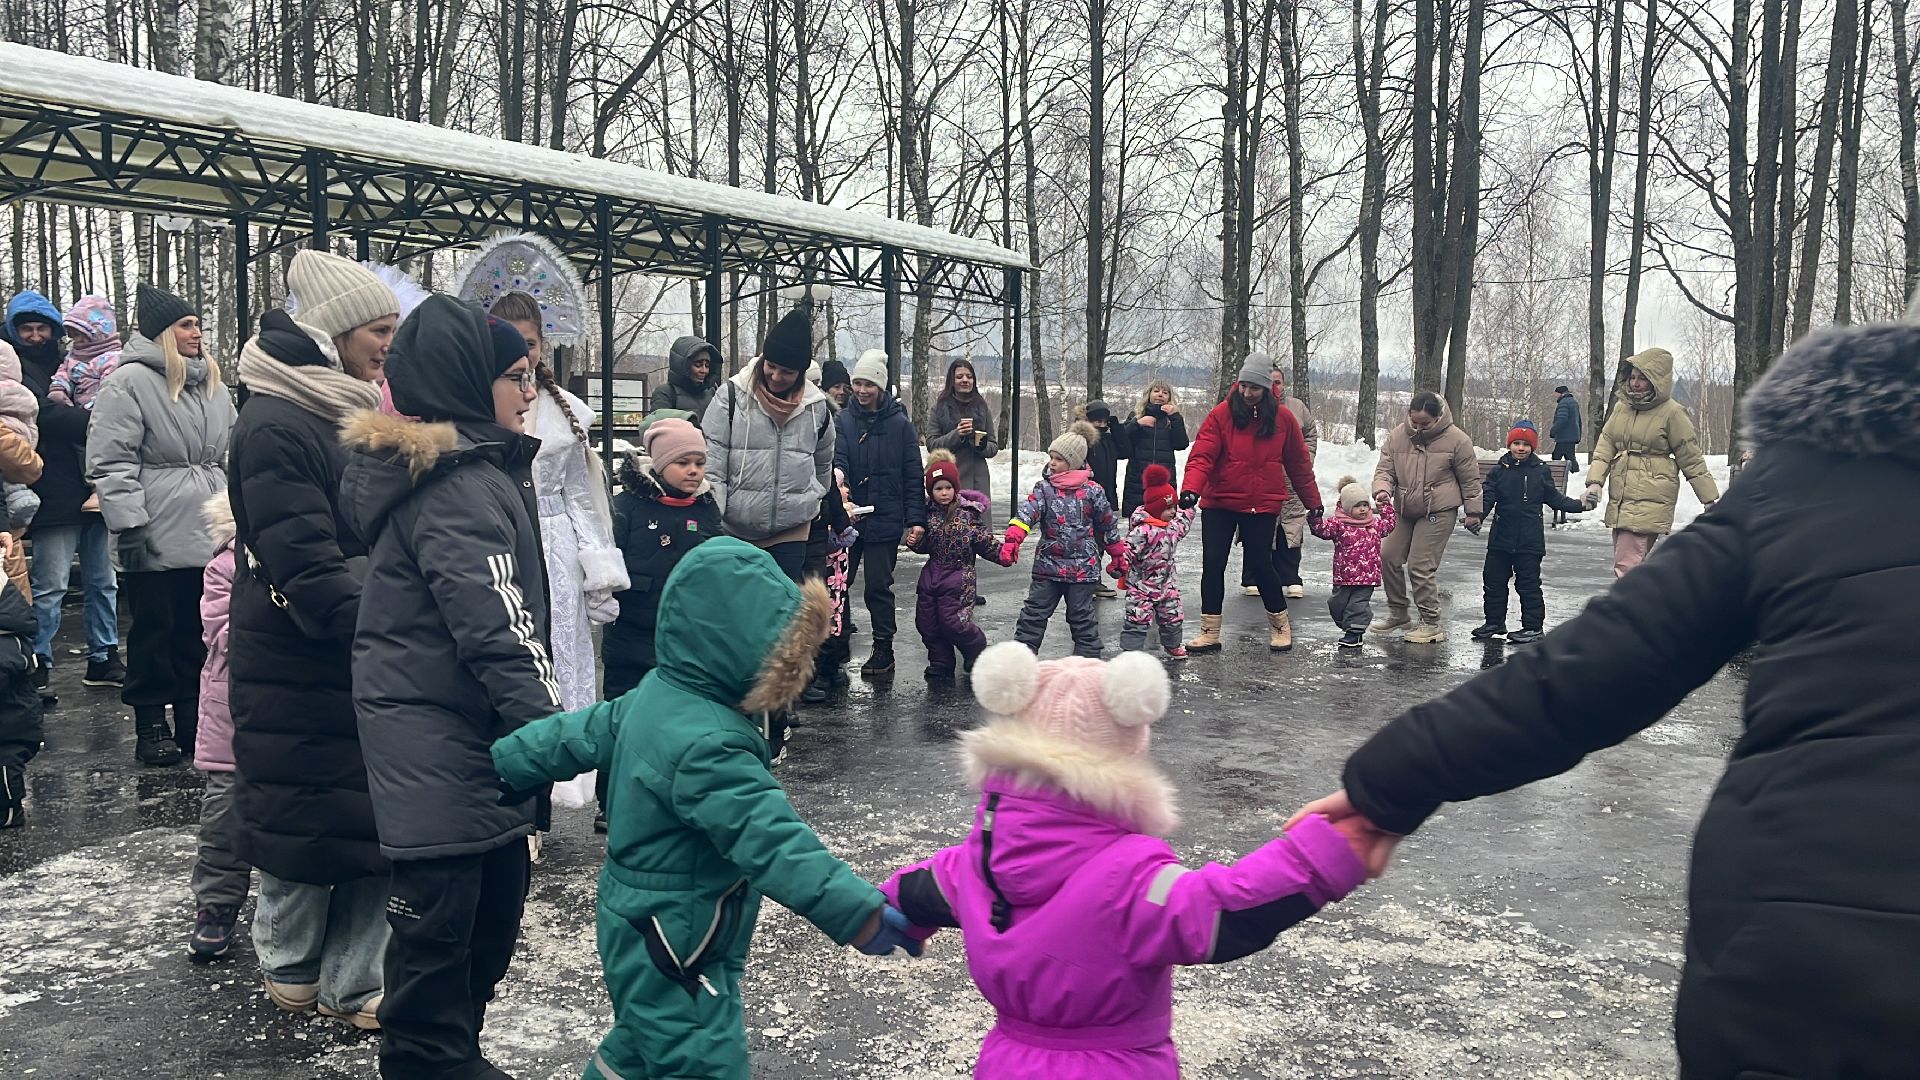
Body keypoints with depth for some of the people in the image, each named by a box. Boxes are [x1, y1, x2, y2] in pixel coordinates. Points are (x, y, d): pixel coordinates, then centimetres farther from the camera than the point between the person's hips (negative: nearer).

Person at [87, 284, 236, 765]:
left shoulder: (212, 385, 15)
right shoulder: (130, 381, -6)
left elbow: (230, 457, 20)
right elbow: (111, 462, -11)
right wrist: (129, 527, -16)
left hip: (208, 535, 6)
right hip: (156, 539, -6)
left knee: (198, 628, 11)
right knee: (155, 628, 4)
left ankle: (194, 718, 21)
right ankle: (151, 722, 14)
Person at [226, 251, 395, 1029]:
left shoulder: (356, 414, 10)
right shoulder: (277, 427, -18)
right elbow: (308, 572, -23)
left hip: (366, 668, 8)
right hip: (302, 677, -7)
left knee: (375, 826, 9)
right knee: (305, 823, 9)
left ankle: (352, 983, 21)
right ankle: (291, 967, 30)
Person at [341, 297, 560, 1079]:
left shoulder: (474, 469, 14)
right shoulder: (459, 487, -18)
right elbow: (495, 627, -24)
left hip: (467, 731, 10)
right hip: (438, 741, -10)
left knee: (496, 898, 16)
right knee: (441, 915, -1)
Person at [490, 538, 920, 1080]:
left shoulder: (658, 694, -1)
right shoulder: (707, 746, -32)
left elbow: (583, 733, 12)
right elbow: (772, 842, -37)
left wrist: (510, 764, 26)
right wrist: (861, 914, -39)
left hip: (643, 929, 10)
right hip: (676, 951, -10)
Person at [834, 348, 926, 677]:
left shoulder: (900, 424, 0)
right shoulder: (844, 421, 2)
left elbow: (913, 476, 1)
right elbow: (838, 462, -11)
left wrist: (916, 519, -4)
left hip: (885, 518, -2)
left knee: (878, 586, 5)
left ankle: (883, 650, 17)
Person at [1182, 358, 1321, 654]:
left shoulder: (1283, 419, -1)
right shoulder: (1221, 415, -7)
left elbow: (1299, 464, 9)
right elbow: (1202, 456, -13)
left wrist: (1313, 502, 13)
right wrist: (1191, 489, -30)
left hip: (1262, 506, 0)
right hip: (1218, 504, 0)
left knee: (1260, 563, 0)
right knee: (1212, 563, -1)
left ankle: (1280, 624, 21)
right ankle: (1209, 632, 10)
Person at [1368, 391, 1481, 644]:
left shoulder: (1456, 440, -10)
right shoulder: (1397, 436, -1)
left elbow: (1470, 480, -2)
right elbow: (1385, 469, 0)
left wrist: (1473, 512, 2)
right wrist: (1382, 490, -21)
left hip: (1439, 512, -5)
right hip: (1404, 511, 6)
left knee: (1421, 566, -11)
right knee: (1389, 557, 6)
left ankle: (1432, 624, 0)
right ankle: (1398, 613, 25)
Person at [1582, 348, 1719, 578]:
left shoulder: (1672, 412, -5)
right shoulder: (1622, 407, 12)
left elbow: (1692, 459, -1)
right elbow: (1605, 446, 9)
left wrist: (1710, 500, 3)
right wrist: (1595, 482, -6)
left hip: (1651, 501, -7)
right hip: (1619, 499, 7)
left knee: (1627, 567, -15)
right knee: (1636, 564, 12)